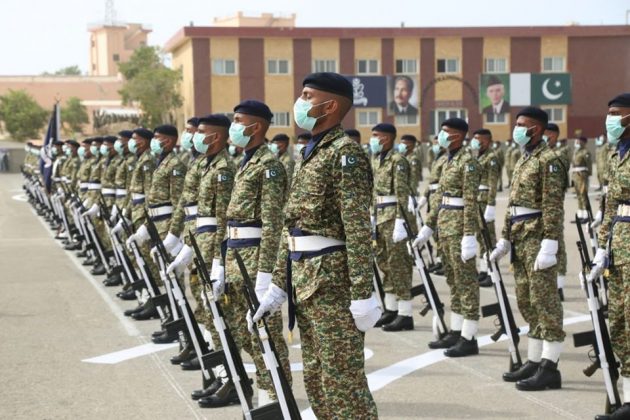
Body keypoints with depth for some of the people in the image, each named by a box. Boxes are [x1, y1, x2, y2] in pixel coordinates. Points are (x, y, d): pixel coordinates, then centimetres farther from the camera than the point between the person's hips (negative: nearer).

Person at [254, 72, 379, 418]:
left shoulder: (345, 153, -13)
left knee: (343, 380, -3)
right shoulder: (311, 153, 15)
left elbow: (358, 230, -20)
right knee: (316, 378, 15)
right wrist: (279, 284, 18)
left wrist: (363, 295, -23)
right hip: (304, 281, 9)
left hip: (333, 281, -9)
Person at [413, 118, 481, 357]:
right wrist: (428, 227, 21)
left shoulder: (467, 162, -13)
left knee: (466, 280, -5)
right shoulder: (449, 161, 15)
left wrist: (469, 236, -25)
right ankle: (456, 333, 20)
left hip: (460, 225, -10)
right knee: (453, 279, 13)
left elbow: (471, 202, -20)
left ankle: (469, 339, -2)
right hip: (445, 225, 10)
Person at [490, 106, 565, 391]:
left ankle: (549, 368, -5)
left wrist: (549, 244, -24)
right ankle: (534, 362, 20)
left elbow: (553, 206, -18)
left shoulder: (548, 160, -10)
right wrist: (505, 239, 19)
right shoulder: (524, 159, 18)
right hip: (520, 239, 10)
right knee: (526, 302, 12)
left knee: (544, 301, -7)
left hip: (538, 238, -10)